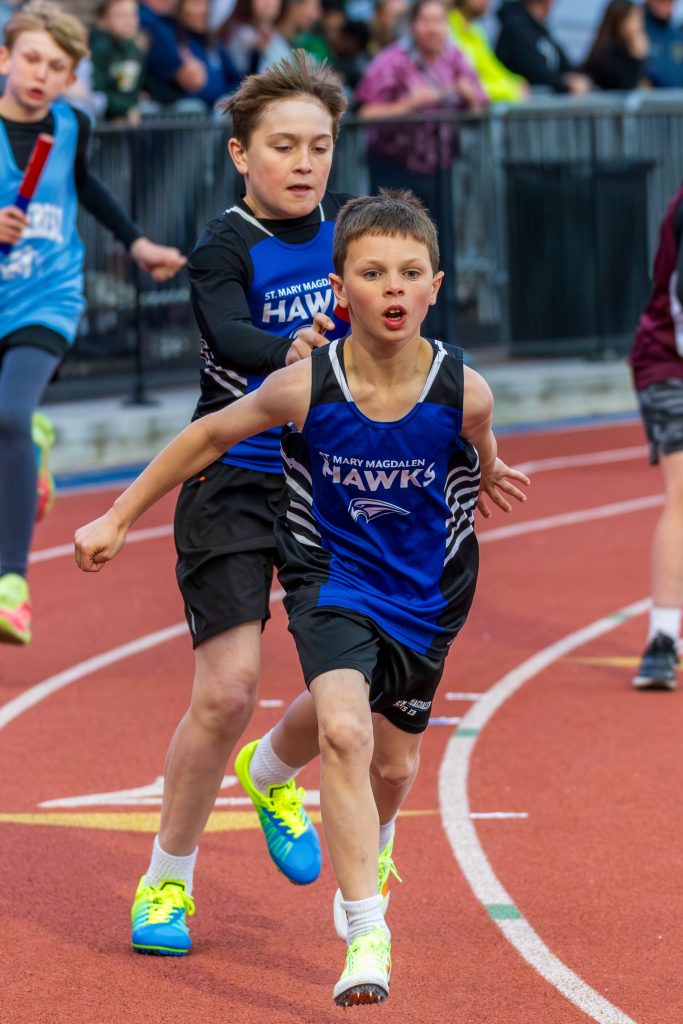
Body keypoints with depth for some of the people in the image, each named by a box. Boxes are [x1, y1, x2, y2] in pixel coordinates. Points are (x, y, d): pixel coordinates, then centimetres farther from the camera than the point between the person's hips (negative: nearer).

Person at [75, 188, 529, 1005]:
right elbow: (211, 434, -6)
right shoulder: (304, 388, -24)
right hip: (330, 577, -2)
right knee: (343, 732, -25)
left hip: (426, 590, 2)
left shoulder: (462, 392, -22)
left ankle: (366, 856, 54)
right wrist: (118, 518, -1)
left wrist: (486, 476, 28)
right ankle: (367, 938, -21)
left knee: (396, 758, 18)